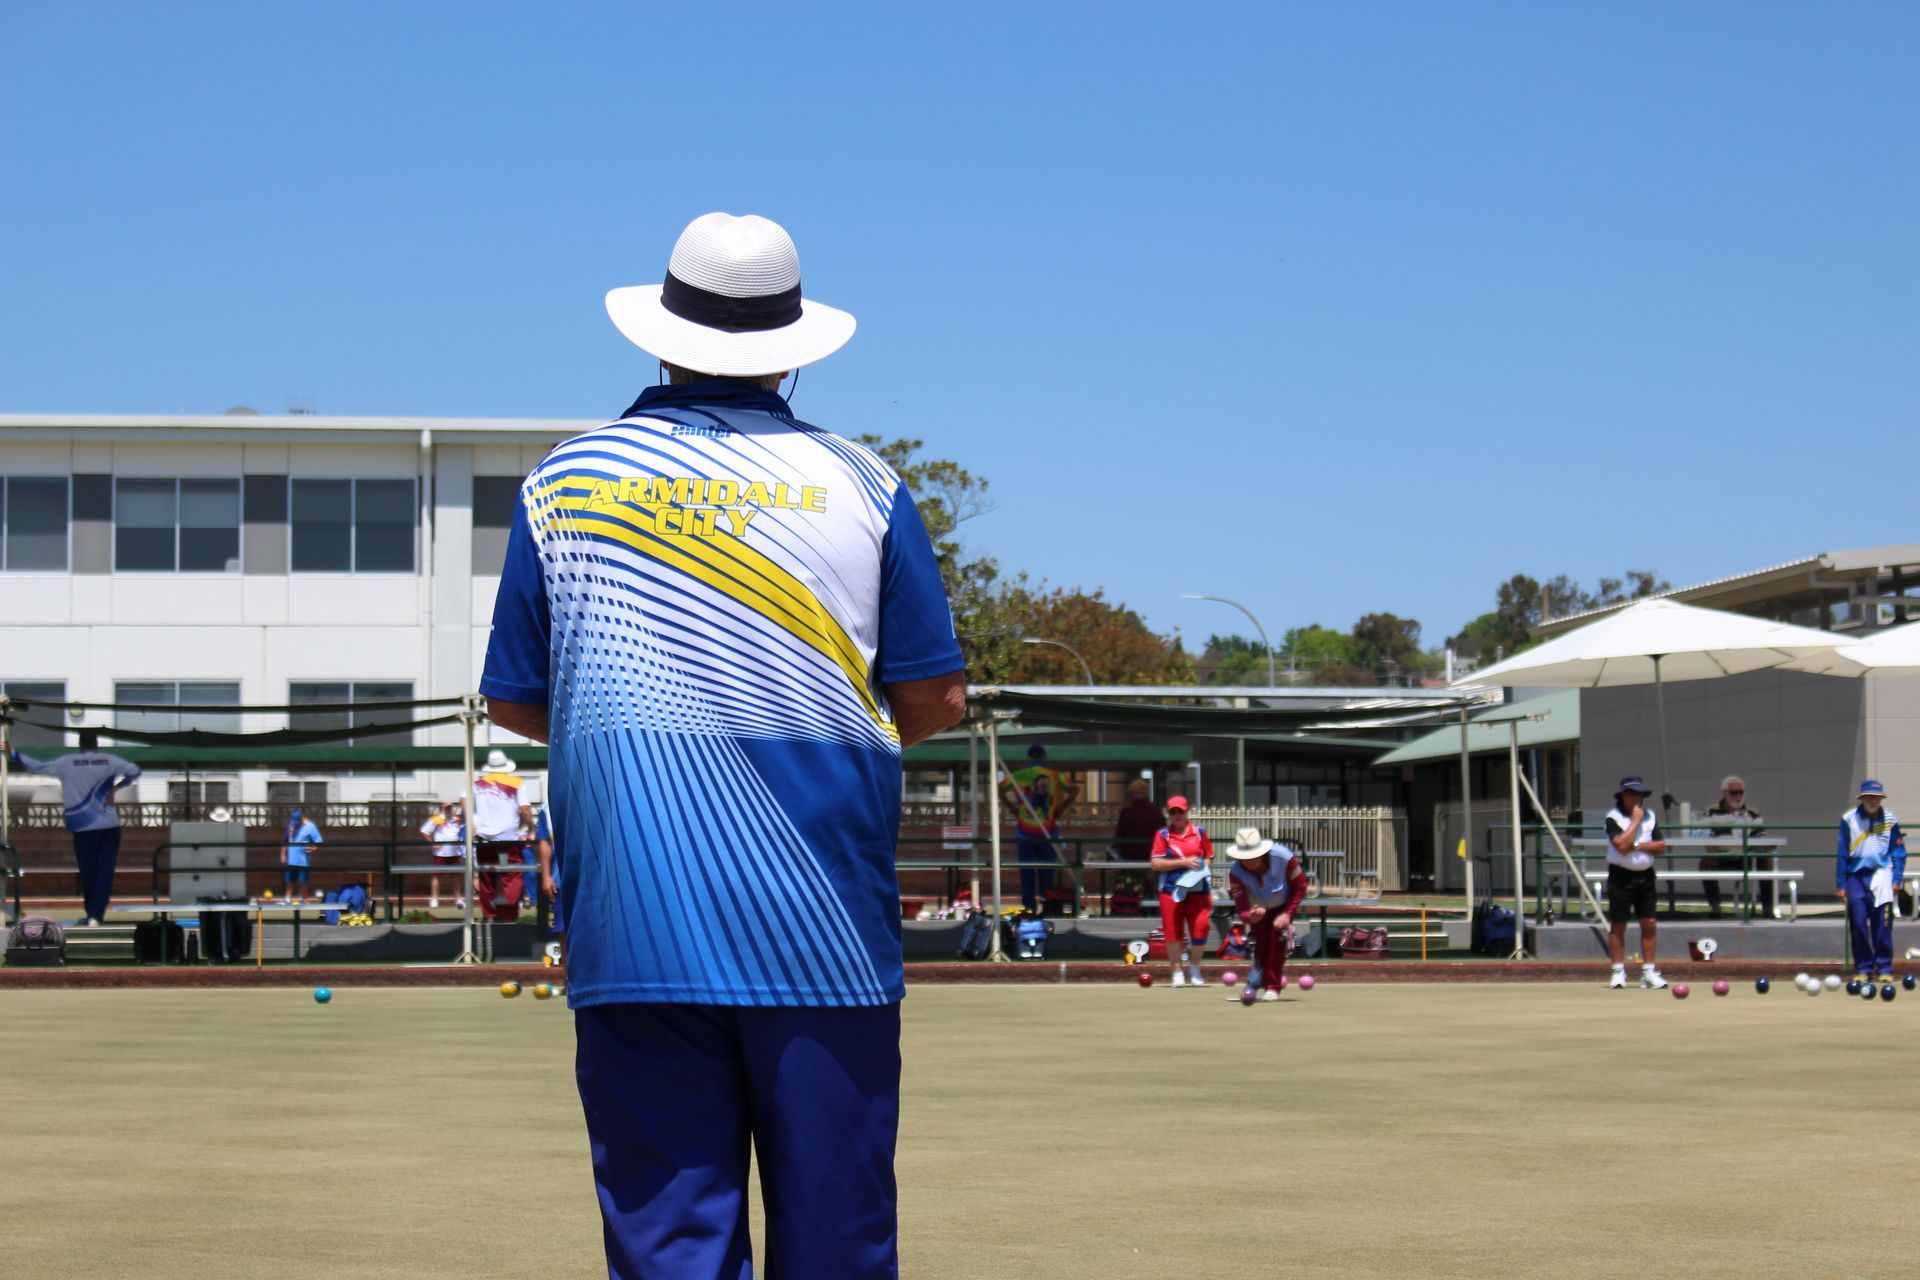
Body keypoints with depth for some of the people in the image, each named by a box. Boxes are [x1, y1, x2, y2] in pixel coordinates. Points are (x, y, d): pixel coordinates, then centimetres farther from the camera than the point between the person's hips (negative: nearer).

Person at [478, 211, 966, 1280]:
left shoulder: (565, 483, 6)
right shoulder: (861, 484, 4)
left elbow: (514, 699, 11)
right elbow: (937, 698, 4)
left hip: (633, 930, 1)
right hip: (825, 925, 0)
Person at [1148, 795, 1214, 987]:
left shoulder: (1199, 832, 10)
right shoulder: (1162, 834, 3)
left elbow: (1208, 857, 14)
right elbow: (1156, 864, -5)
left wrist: (1202, 866, -8)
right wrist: (1183, 863, -13)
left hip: (1198, 888, 1)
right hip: (1171, 889, -1)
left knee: (1200, 928, -7)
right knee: (1173, 931, -2)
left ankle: (1194, 967, 16)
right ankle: (1178, 971, 12)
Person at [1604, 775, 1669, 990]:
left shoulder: (1651, 816, 8)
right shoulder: (1613, 818, -7)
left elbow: (1661, 846, 2)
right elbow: (1622, 845, -20)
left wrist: (1638, 845, -12)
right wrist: (1635, 820, -14)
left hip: (1645, 876, 4)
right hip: (1621, 877, -4)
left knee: (1649, 924, 3)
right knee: (1618, 925, 0)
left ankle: (1648, 971, 8)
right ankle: (1618, 972, 7)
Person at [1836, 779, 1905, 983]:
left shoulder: (1890, 820, 4)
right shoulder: (1849, 819, 1)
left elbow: (1898, 852, 10)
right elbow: (1841, 853, 5)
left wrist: (1896, 880, 0)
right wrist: (1841, 884, 4)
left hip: (1881, 873, 0)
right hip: (1856, 876, 0)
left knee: (1882, 921, -6)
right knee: (1858, 921, -4)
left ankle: (1884, 967, 4)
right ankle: (1863, 968, 5)